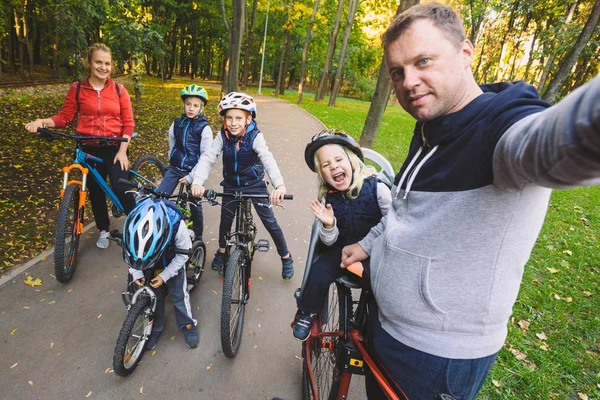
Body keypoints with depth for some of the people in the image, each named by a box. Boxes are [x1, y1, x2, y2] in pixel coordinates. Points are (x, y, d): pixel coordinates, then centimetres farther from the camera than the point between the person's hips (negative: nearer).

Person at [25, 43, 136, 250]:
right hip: (89, 149, 2)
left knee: (121, 188, -18)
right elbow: (65, 117, 5)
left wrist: (122, 151, -10)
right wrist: (41, 121, -13)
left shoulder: (119, 90, 0)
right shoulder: (77, 89, 2)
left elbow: (128, 123, -3)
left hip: (114, 148, -2)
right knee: (95, 191, 11)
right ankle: (103, 229, 32)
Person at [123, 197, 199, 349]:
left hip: (172, 260, -2)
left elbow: (183, 254, -22)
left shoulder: (177, 225, -43)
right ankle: (155, 326, 33)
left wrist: (164, 275, -23)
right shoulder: (132, 226, -35)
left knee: (178, 294, 4)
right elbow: (129, 251, -10)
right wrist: (136, 273, -17)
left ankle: (188, 325, 28)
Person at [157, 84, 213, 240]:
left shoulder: (204, 128, -11)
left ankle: (198, 237, 24)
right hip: (175, 168, 4)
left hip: (193, 171, -4)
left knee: (195, 205, 5)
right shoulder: (177, 123, 3)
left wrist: (191, 177, -14)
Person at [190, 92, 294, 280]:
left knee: (270, 221, -1)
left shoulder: (255, 136, -23)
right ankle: (222, 251, 38)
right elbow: (207, 158, -24)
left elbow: (268, 159, -38)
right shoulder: (222, 136, -14)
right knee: (226, 219, 10)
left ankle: (286, 257, 19)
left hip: (255, 184, -2)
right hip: (231, 185, 3)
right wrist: (197, 182, -42)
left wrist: (279, 184, -56)